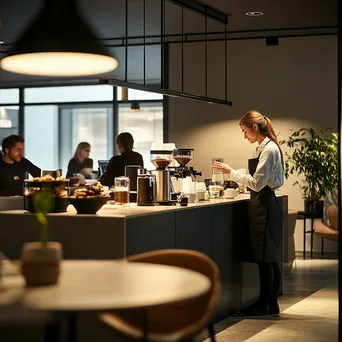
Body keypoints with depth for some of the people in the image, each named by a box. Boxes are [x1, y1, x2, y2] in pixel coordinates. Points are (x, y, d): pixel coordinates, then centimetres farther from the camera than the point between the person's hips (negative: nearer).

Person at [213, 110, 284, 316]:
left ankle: (264, 304, 5)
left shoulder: (269, 149, -15)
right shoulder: (266, 147, 14)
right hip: (264, 204, 10)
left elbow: (257, 183, -19)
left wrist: (231, 172, -15)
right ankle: (271, 304, 18)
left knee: (265, 258, -3)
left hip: (265, 206, -10)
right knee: (269, 259, 12)